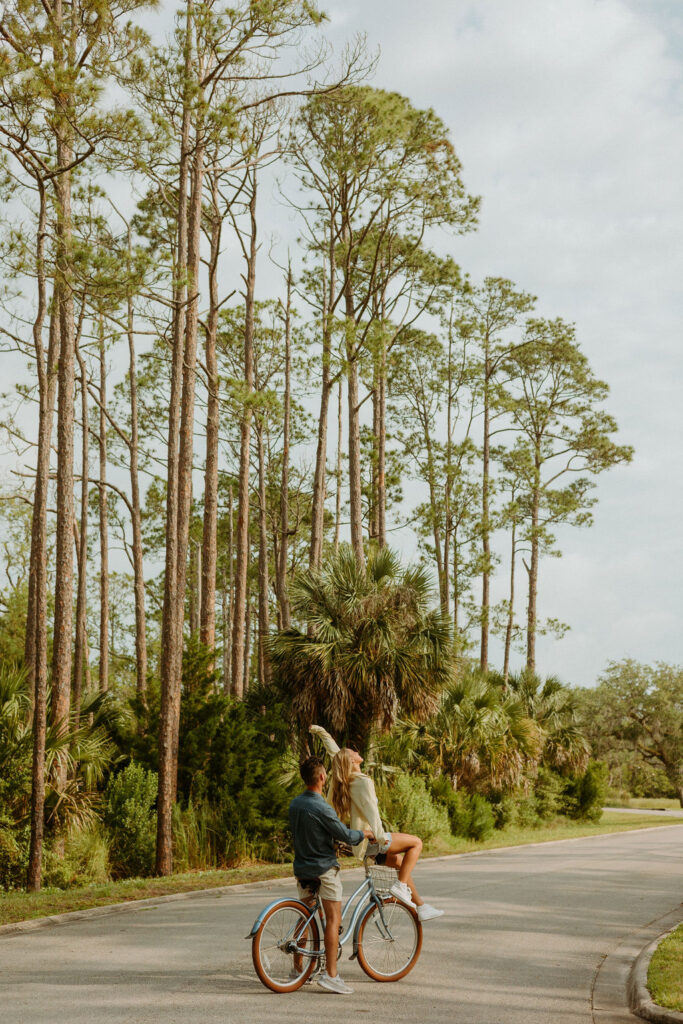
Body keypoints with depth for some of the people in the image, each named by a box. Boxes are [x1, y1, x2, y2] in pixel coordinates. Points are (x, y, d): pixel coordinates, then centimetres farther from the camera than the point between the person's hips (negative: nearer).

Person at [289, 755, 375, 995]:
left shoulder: (295, 804, 5)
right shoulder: (321, 808, -20)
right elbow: (345, 835, -16)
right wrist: (365, 833, 4)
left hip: (302, 868, 8)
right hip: (324, 867, -8)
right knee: (333, 919, -5)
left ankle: (298, 967, 25)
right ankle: (330, 974, -9)